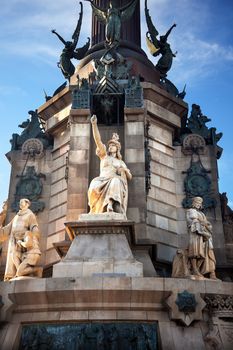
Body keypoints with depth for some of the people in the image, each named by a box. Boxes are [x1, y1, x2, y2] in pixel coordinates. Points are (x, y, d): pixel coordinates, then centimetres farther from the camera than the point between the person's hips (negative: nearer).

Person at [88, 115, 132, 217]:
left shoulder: (121, 162, 31)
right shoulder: (104, 156, 26)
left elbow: (129, 177, 25)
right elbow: (98, 140, 13)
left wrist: (125, 170, 3)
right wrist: (94, 124, 2)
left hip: (118, 184, 0)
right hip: (104, 181, 0)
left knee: (116, 182, -38)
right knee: (95, 184, -36)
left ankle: (110, 203, -56)